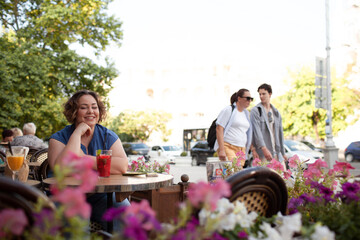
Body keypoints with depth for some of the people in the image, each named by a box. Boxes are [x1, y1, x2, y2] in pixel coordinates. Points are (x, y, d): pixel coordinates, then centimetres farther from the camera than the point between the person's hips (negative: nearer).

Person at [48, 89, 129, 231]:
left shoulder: (108, 136, 7)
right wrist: (77, 133, -14)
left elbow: (122, 166, -12)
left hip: (102, 197, 3)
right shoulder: (59, 138, 1)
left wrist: (84, 159, -16)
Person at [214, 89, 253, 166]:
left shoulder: (247, 113, 20)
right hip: (227, 147, -7)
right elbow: (219, 129, -10)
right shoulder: (228, 110, -2)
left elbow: (249, 135, 25)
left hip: (241, 150, 7)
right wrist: (221, 150, -17)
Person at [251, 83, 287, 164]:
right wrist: (264, 149, -23)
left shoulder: (276, 112, 17)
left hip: (277, 153, 6)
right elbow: (256, 131, -12)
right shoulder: (255, 111, -1)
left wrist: (283, 153, 20)